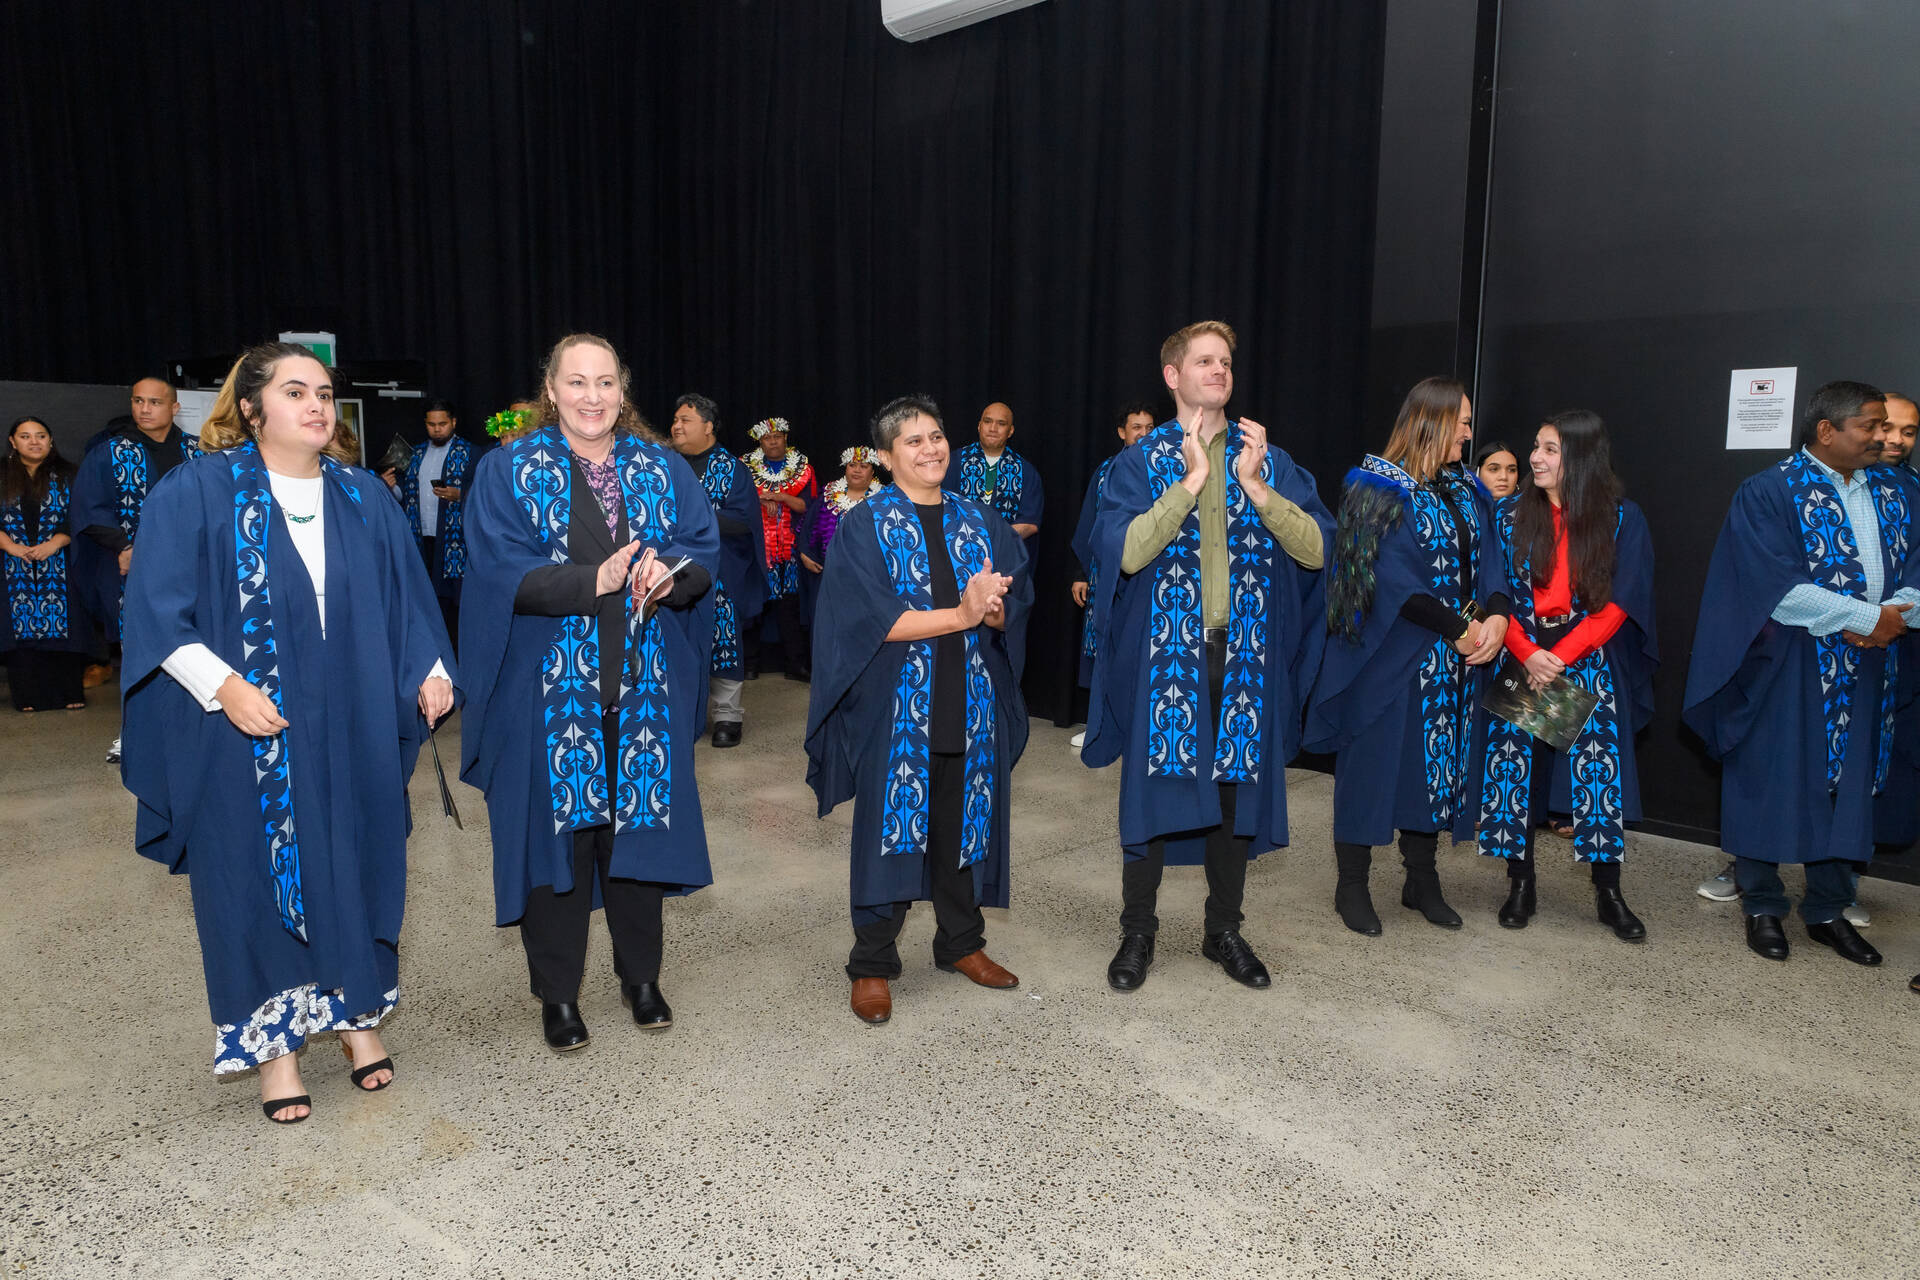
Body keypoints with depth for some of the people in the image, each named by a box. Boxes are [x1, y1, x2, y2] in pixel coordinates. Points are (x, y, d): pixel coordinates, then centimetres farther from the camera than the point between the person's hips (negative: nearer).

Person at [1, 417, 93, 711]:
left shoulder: (66, 475, 8)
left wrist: (55, 542, -12)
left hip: (59, 567, -1)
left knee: (62, 628, -5)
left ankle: (70, 694, 1)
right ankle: (28, 696, 5)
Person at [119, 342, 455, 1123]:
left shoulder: (363, 499, 8)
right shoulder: (196, 493, -4)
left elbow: (404, 598, 11)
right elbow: (158, 607, -8)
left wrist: (429, 669, -3)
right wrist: (222, 686, -20)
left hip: (351, 732, 3)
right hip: (248, 732, -3)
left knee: (354, 865, 10)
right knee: (261, 875, 5)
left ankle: (358, 1013, 27)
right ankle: (275, 1042, 19)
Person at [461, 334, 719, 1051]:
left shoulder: (663, 468, 9)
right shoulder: (509, 471, 1)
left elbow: (706, 551, 1)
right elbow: (501, 570, -11)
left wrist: (669, 572, -21)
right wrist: (595, 580, -22)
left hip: (644, 688, 2)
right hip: (552, 689, -2)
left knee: (638, 824, 9)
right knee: (556, 828, 3)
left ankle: (641, 975, 27)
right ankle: (557, 993, 20)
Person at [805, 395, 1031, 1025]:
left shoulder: (979, 521, 10)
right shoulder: (864, 525, -4)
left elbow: (1012, 608, 4)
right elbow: (875, 620, -15)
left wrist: (991, 606, -19)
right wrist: (962, 613, -17)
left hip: (970, 705, 4)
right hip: (895, 706, -4)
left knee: (963, 824, 13)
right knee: (890, 826, 2)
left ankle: (961, 942, 31)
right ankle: (872, 965, 16)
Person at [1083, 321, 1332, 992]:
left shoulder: (1270, 459, 7)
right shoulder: (1143, 459, 0)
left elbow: (1315, 550, -4)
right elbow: (1124, 552, -15)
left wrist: (1255, 485, -14)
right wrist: (1192, 479, -17)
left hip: (1245, 654, 2)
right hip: (1166, 652, -2)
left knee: (1235, 789, 10)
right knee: (1156, 786, 4)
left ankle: (1224, 929, 27)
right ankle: (1137, 932, 20)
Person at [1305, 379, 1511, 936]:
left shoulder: (1466, 492, 13)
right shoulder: (1380, 488, -10)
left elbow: (1486, 562, 6)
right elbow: (1393, 580, -17)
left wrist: (1496, 617, -13)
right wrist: (1460, 629, -18)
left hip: (1456, 660, 7)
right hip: (1391, 657, -7)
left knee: (1437, 762, 12)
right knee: (1377, 761, 1)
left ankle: (1422, 880, 26)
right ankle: (1352, 885, 14)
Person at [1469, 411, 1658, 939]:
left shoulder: (1622, 519, -1)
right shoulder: (1512, 515, 3)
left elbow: (1617, 602, -6)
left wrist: (1561, 656, -15)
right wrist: (1527, 653, -15)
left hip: (1591, 663, -1)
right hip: (1521, 660, 1)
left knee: (1599, 769, -4)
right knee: (1516, 765, 0)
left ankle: (1608, 892, 9)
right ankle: (1521, 883, 14)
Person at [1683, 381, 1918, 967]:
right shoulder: (1769, 493, -9)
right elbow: (1779, 587, -17)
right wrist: (1868, 617, -17)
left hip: (1866, 667, 6)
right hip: (1786, 668, -5)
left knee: (1848, 785, 11)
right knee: (1773, 781, 3)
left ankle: (1827, 911, 24)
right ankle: (1762, 906, 18)